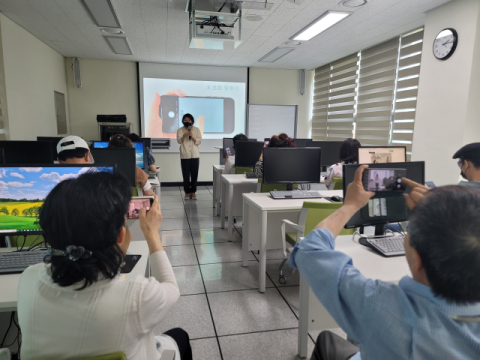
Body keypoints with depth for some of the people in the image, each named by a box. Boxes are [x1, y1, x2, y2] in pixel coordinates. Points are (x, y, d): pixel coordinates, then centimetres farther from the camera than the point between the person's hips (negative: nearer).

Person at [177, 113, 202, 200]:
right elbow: (179, 141, -6)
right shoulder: (180, 130, 7)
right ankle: (187, 192, 10)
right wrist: (184, 135, -25)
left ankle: (193, 192, 13)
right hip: (185, 156, -1)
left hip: (195, 155, 1)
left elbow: (199, 141, 0)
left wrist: (192, 136, -17)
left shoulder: (197, 130, 8)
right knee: (186, 175, 0)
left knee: (194, 174, 2)